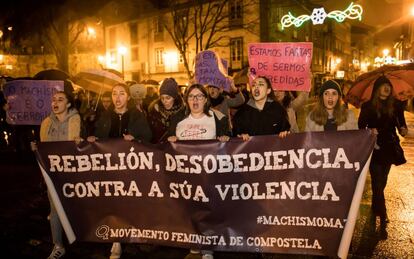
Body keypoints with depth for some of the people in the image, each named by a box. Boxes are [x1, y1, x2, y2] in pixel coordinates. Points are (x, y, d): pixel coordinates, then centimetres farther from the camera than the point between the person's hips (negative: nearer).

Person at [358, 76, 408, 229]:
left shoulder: (394, 106, 3)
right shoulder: (368, 107, -3)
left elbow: (400, 123, 4)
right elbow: (361, 127, -3)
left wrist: (403, 129, -17)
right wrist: (370, 131, -22)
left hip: (389, 149, 3)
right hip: (374, 149, -3)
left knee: (381, 182, 14)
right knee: (378, 182, -7)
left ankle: (375, 208, 33)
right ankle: (382, 216, -1)